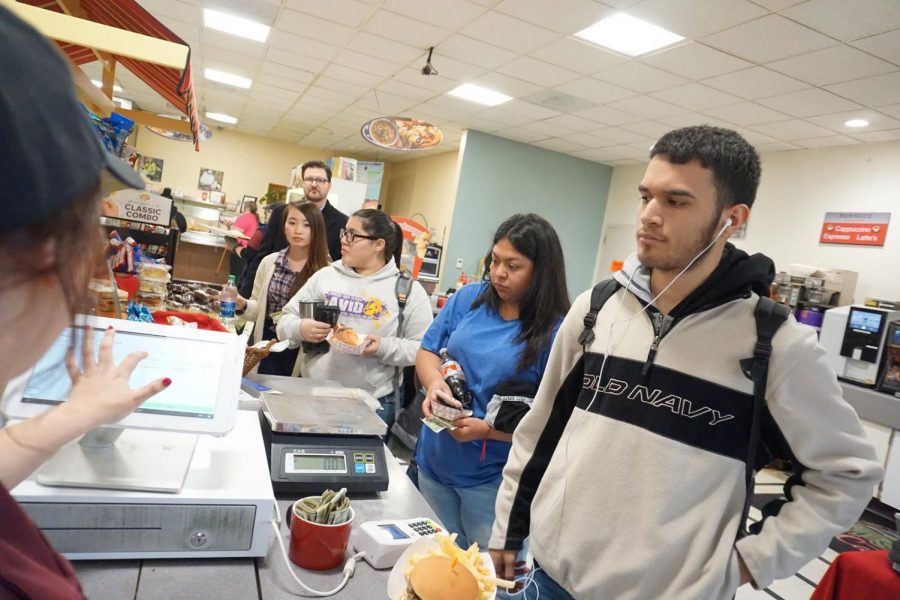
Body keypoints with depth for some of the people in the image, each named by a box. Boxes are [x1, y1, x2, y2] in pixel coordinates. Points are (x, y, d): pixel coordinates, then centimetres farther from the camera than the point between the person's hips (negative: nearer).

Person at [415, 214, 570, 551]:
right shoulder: (469, 298, -2)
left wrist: (487, 430, -24)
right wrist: (435, 382, -15)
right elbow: (427, 352, 6)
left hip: (494, 477, -4)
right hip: (434, 460, 5)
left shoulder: (556, 331, -16)